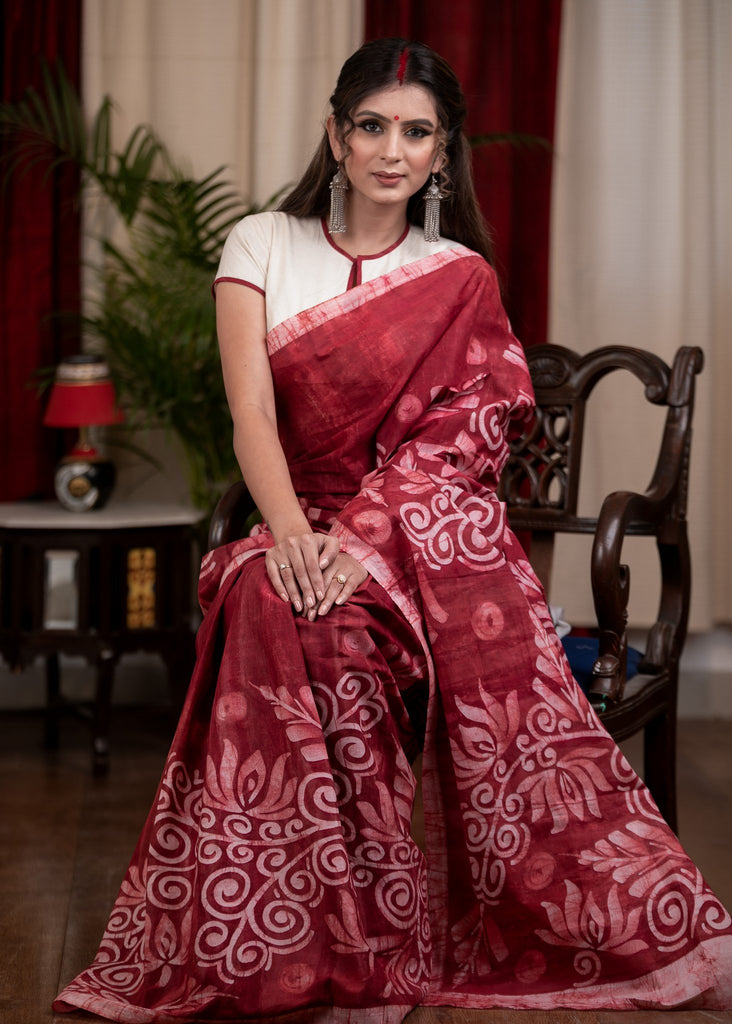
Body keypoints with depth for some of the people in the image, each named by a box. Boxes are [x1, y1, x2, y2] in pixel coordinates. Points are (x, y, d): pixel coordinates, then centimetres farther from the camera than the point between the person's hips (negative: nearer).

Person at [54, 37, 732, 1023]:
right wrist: (293, 533, -22)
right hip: (310, 526, 0)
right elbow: (252, 415, -4)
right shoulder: (262, 246, 9)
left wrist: (362, 541, -20)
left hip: (427, 529, 0)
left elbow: (452, 442, -3)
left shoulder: (462, 279, 10)